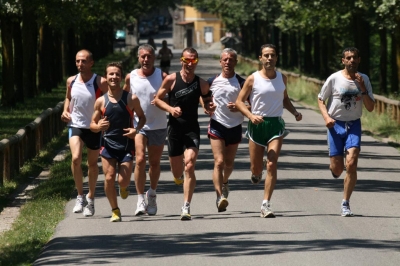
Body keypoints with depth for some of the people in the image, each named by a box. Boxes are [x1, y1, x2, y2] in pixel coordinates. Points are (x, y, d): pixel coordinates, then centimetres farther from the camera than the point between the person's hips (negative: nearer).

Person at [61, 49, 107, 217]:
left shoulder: (100, 83, -12)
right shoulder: (71, 81, 0)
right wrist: (65, 110, 1)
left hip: (94, 128, -1)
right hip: (75, 125, 1)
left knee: (92, 164, 12)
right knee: (76, 158, -20)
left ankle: (90, 198, 30)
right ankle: (80, 196, -6)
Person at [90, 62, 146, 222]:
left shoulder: (131, 99, -4)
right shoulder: (101, 101, 0)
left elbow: (142, 117, 10)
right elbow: (92, 124, 8)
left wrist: (136, 129, -11)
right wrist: (99, 126, -16)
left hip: (126, 145, -1)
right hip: (108, 144, 1)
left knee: (123, 182, -7)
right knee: (109, 178, -7)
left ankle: (123, 189, 32)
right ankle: (115, 210, 12)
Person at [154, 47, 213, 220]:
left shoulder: (202, 84, 1)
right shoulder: (171, 80, -3)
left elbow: (207, 100, 17)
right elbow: (157, 99, 3)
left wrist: (210, 107, -6)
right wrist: (170, 108, -15)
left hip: (192, 128, 0)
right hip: (174, 127, 0)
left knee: (189, 166, -19)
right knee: (177, 173, 9)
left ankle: (186, 208, -18)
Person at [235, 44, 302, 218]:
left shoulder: (282, 78, 7)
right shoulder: (253, 79, -3)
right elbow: (239, 101, -1)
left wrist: (295, 113, 6)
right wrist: (251, 116, -18)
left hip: (276, 125, 1)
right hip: (257, 124, -1)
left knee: (272, 165, -12)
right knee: (256, 168, 5)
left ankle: (266, 204, -10)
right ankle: (256, 173, 45)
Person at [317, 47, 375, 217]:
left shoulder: (364, 80, 0)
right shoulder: (334, 79, -7)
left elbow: (370, 108, -1)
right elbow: (321, 100, 2)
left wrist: (363, 89, -15)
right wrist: (326, 117, -15)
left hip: (354, 125, 1)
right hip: (336, 125, -1)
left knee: (351, 164, -14)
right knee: (337, 169, -2)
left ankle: (345, 204, -4)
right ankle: (333, 168, 39)